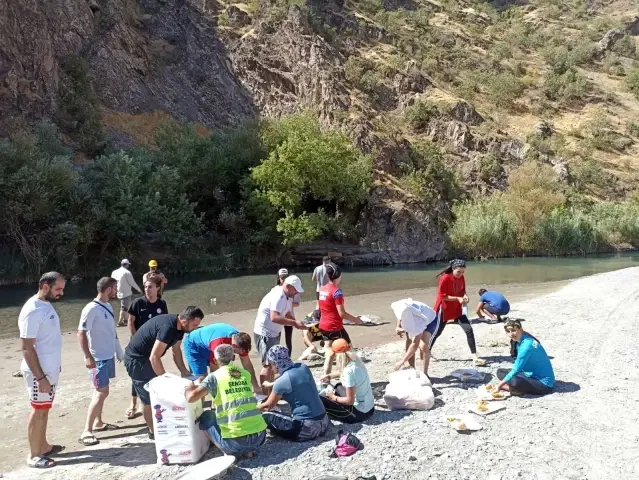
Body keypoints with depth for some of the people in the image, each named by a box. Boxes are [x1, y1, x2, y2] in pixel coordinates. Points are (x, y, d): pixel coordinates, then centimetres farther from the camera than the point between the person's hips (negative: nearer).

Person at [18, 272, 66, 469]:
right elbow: (26, 347, -23)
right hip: (39, 372, -9)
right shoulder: (32, 311, -23)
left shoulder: (47, 305, 6)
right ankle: (34, 455, 15)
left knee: (44, 409, 18)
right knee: (38, 411, 3)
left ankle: (43, 446, 31)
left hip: (51, 369, 9)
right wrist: (40, 377, -23)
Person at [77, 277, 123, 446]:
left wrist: (119, 351, 21)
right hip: (98, 358, -9)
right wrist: (88, 357, -26)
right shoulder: (91, 309, -19)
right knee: (102, 392, -9)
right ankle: (86, 431, -2)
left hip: (108, 355, 9)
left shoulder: (108, 306, 8)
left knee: (102, 391, 16)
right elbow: (81, 333, -21)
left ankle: (98, 422, 28)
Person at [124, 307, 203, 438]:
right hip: (135, 359, -9)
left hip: (146, 357, 9)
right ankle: (153, 431, 15)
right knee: (148, 397, 0)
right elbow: (154, 358, -32)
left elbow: (176, 350, 9)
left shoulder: (179, 326, -4)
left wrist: (184, 371, 0)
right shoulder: (168, 327, -33)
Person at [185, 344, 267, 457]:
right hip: (260, 436, 4)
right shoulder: (246, 374, 14)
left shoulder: (214, 376, -1)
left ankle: (231, 451, 7)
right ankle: (248, 449, 14)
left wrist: (189, 388, 18)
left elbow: (191, 398, -8)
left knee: (206, 417, 22)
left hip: (235, 441, -3)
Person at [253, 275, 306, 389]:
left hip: (274, 333, 10)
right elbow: (274, 317, -36)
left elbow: (286, 314, 10)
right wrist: (294, 322, -35)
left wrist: (297, 323, -8)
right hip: (265, 333, -10)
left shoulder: (287, 296, 6)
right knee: (268, 364, -7)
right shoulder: (278, 296, -25)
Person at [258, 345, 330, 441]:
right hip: (323, 421, 7)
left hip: (307, 428, -7)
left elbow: (267, 406, 1)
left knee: (265, 416, 0)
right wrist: (270, 384, 35)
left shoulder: (282, 381, -14)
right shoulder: (303, 367, 4)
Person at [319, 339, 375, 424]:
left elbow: (350, 400, -22)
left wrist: (334, 397, -7)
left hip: (360, 413, -8)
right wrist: (330, 375, 21)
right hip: (369, 408, 8)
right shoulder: (356, 361, -2)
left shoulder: (349, 370, -27)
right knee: (339, 386, 27)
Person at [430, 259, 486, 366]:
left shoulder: (461, 278, -1)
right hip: (444, 309, -5)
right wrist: (457, 298, -27)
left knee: (469, 329, -7)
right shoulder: (445, 278, -21)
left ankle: (475, 357, -4)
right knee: (437, 332, 7)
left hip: (457, 309, 6)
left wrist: (465, 296, -11)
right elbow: (441, 296, -21)